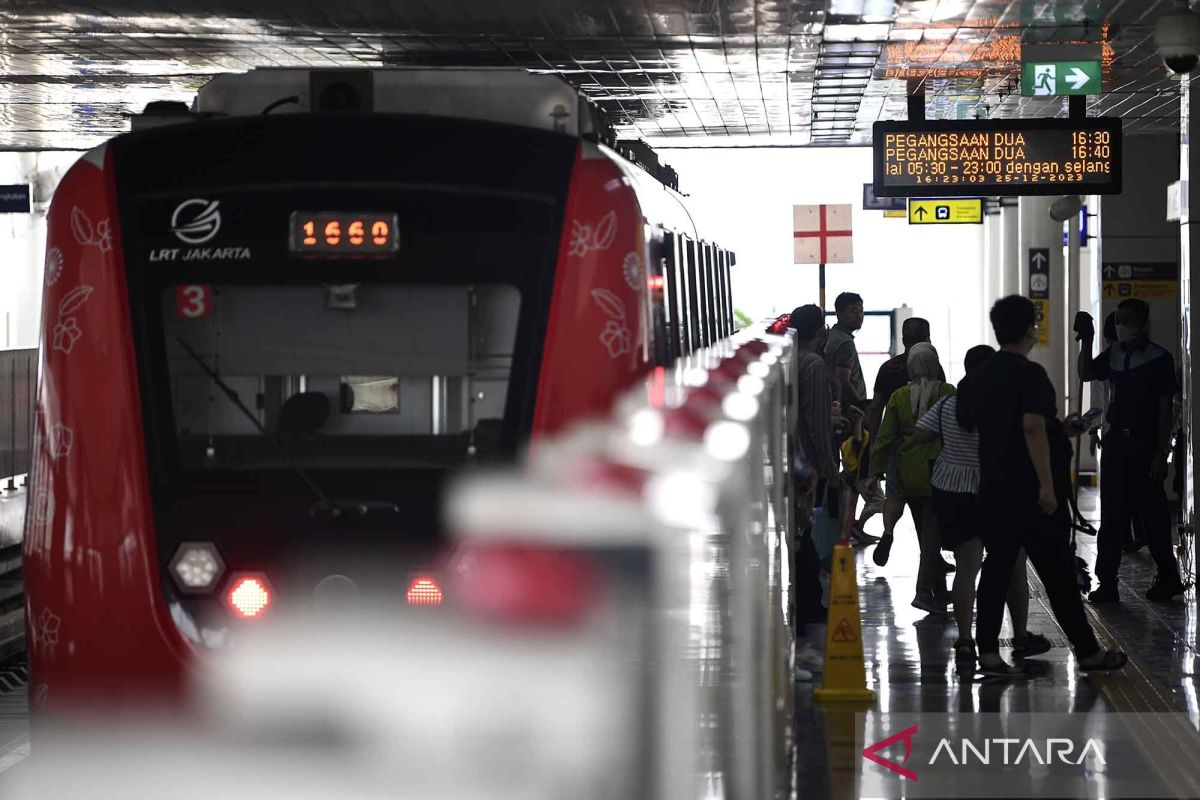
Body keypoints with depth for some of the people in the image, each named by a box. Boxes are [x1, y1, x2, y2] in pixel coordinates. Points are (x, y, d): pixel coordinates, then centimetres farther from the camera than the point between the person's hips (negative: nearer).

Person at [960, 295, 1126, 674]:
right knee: (1057, 572, 1)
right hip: (1031, 490, -7)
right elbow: (1032, 428, -23)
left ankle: (988, 650, 1)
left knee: (997, 566, 7)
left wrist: (1059, 427, 25)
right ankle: (1087, 651, 9)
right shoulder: (1030, 374, -14)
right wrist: (1047, 484, -23)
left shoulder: (981, 376, 11)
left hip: (993, 487, 7)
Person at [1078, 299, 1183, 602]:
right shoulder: (1114, 354, 8)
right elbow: (1086, 373, 21)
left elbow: (1165, 410, -11)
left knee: (1153, 514, 2)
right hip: (1116, 441, 6)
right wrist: (1086, 343, 4)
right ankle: (1107, 583, 6)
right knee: (1112, 515, 5)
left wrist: (1161, 454, -15)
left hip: (1145, 444, -6)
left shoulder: (1159, 359, -9)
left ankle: (1169, 578, 14)